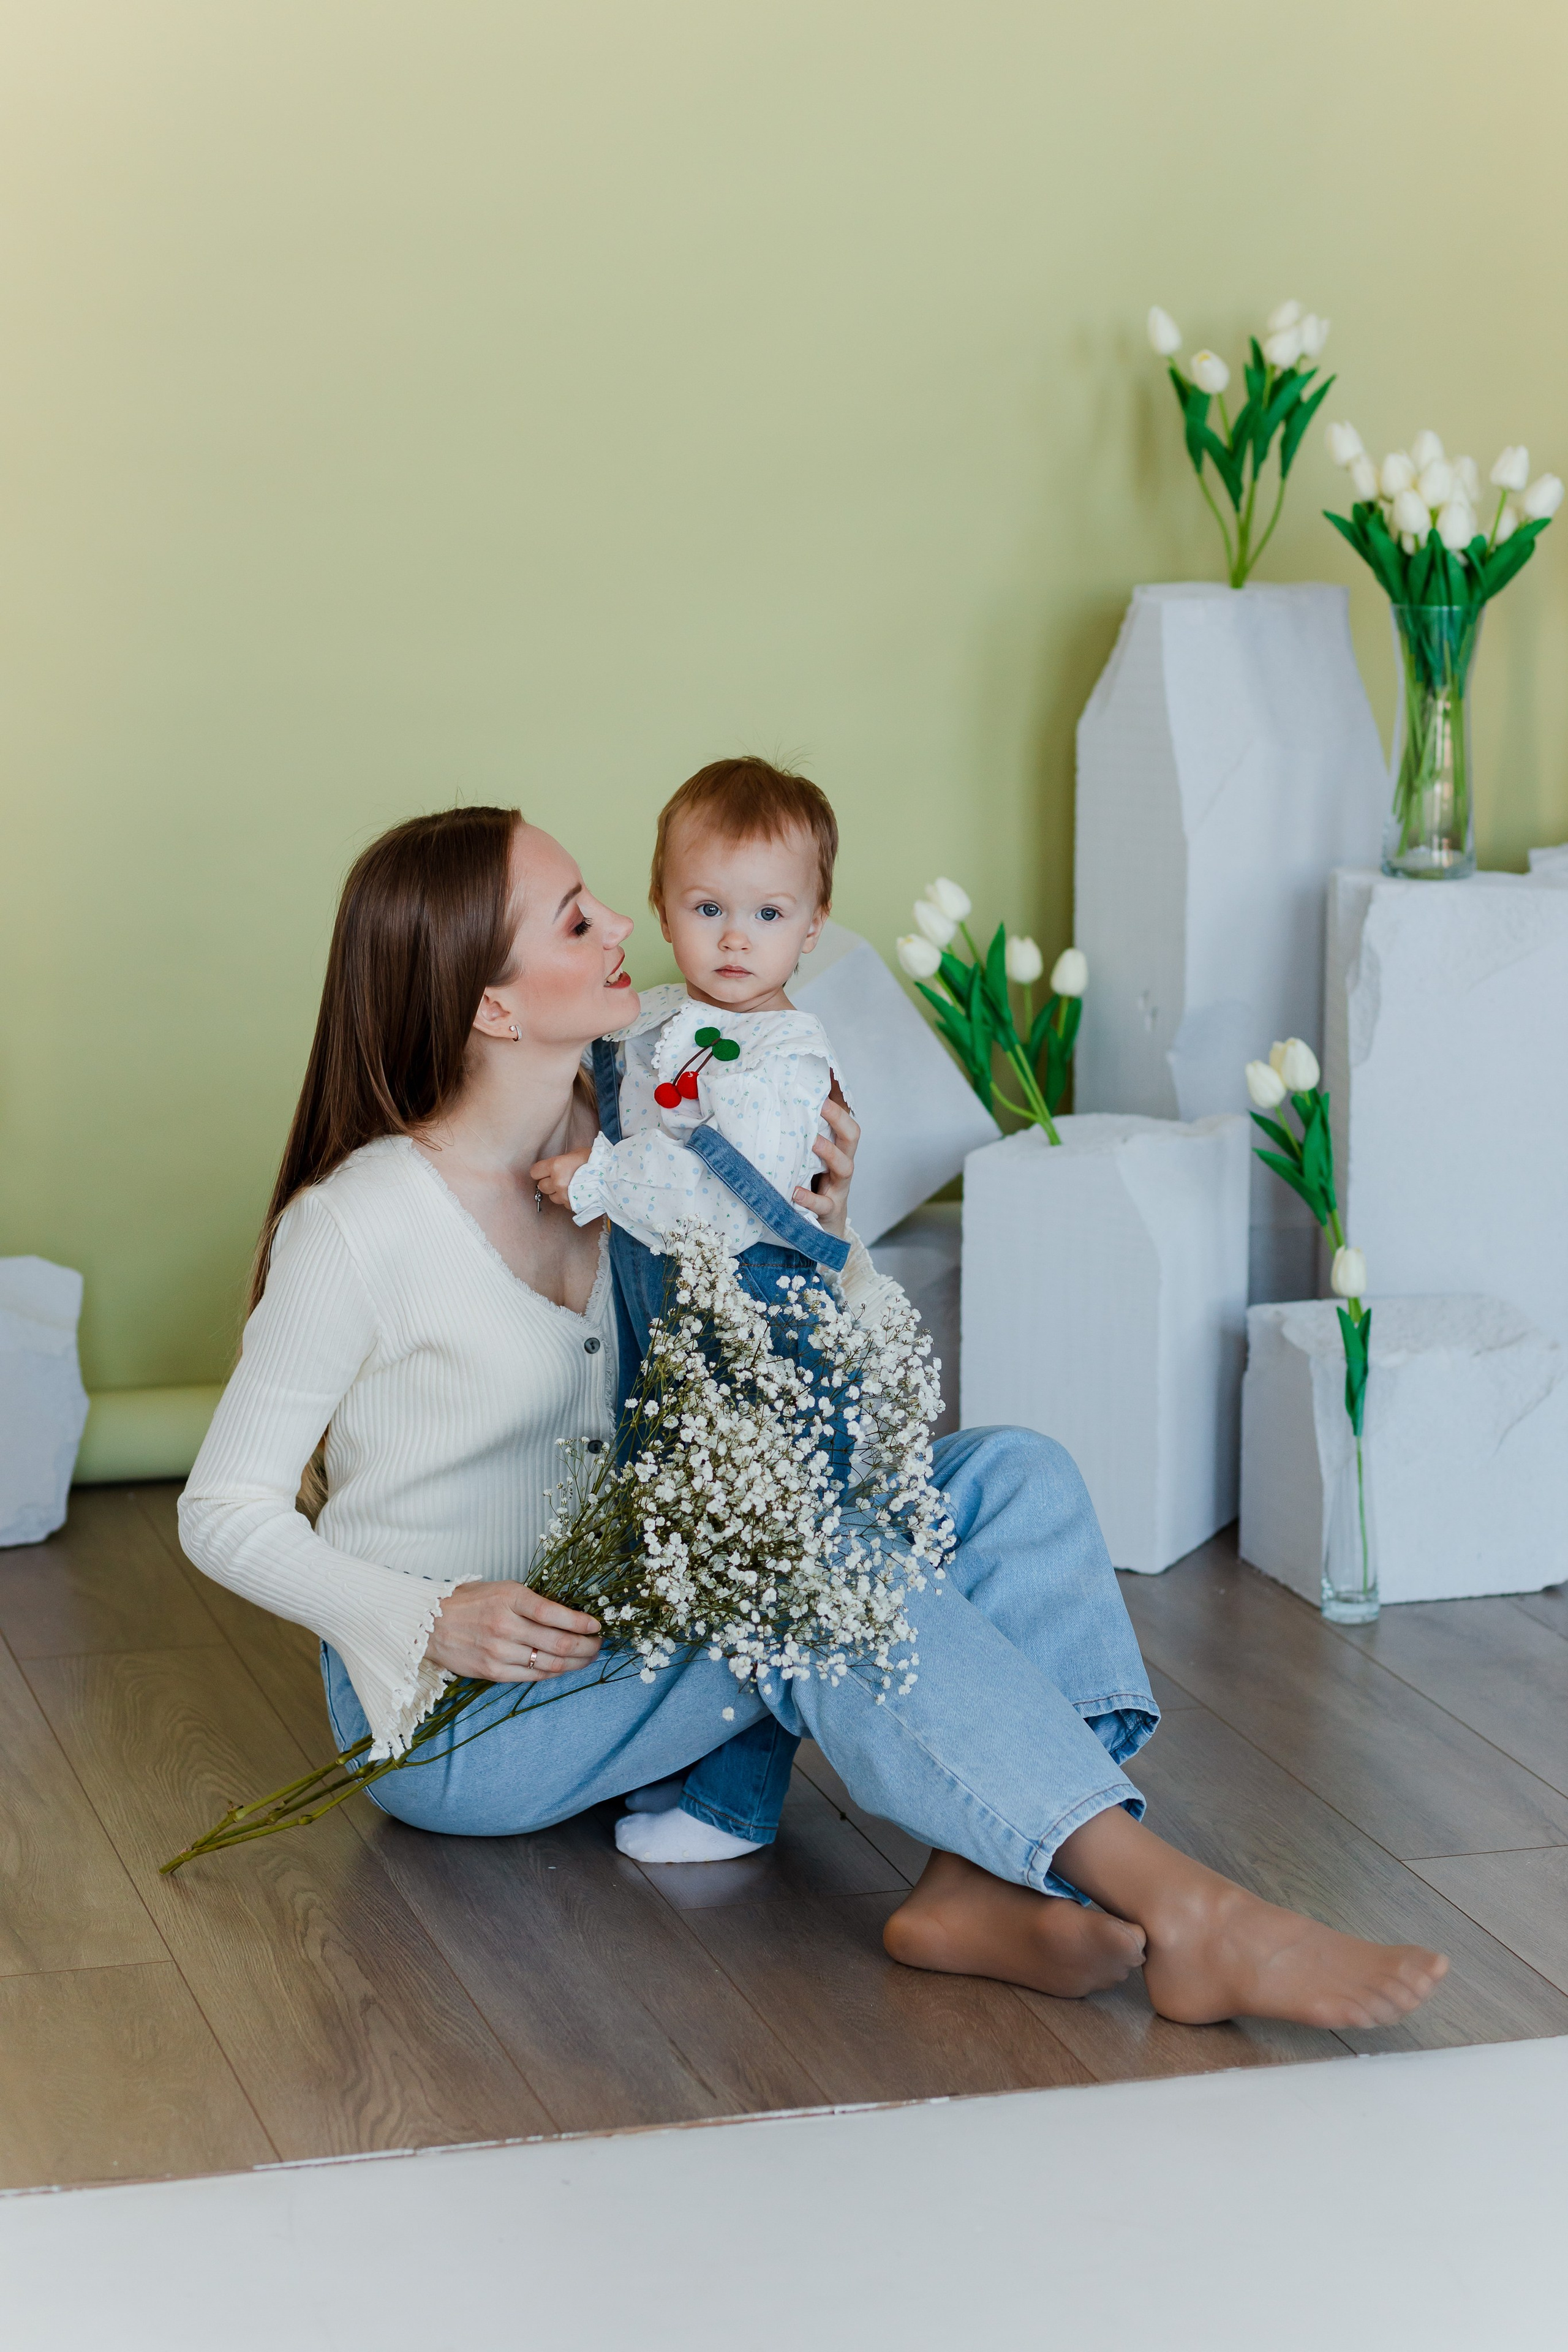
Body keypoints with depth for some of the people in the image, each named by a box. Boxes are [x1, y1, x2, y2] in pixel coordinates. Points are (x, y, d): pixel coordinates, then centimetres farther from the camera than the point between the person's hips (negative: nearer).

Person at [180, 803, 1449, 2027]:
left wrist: (823, 1235, -7)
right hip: (455, 1717, -7)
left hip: (636, 1602, 8)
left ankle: (978, 1889, -35)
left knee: (1013, 1477, -11)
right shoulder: (360, 1222, -16)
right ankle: (1188, 1917, -39)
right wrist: (430, 1624, -25)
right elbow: (226, 1513, -11)